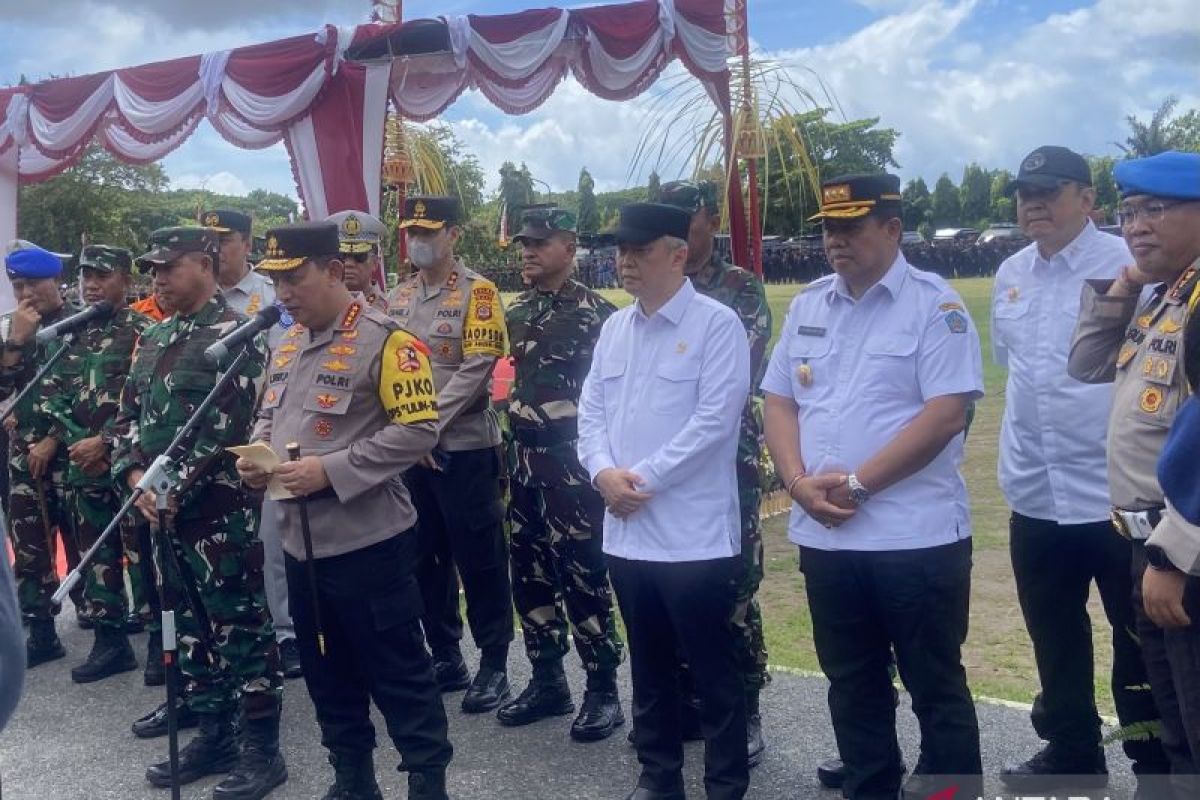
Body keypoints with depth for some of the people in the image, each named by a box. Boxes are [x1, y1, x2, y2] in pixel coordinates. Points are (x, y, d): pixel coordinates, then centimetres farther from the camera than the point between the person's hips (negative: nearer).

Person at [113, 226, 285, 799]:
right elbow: (129, 415, 15)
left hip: (220, 509, -8)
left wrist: (177, 487, -17)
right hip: (164, 510, 8)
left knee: (241, 629, -1)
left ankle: (262, 749, 10)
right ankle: (212, 736, 28)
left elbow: (226, 426, -17)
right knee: (190, 626, 15)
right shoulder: (153, 339, 15)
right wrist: (136, 477, -1)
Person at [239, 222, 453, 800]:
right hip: (300, 541, 8)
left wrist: (331, 470, -22)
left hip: (367, 542, -8)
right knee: (326, 672, 18)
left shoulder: (384, 340, -13)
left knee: (397, 672, 2)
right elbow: (270, 414, 23)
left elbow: (419, 429, -18)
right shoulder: (288, 343, 12)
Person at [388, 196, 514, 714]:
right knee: (425, 558, 12)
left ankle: (494, 665, 12)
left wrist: (429, 426, -16)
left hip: (464, 448, -6)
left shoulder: (478, 292, -7)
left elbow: (476, 370, -15)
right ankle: (444, 657, 25)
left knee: (479, 559, 1)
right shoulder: (397, 297, 12)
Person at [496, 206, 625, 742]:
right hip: (524, 462, 7)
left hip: (573, 462, -7)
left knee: (583, 576, -3)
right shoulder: (516, 314, 12)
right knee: (530, 574, 12)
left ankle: (603, 690, 9)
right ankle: (547, 681, 24)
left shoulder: (597, 314, -9)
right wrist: (509, 453, 18)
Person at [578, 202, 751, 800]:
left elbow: (715, 419, -17)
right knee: (649, 663, 17)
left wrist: (644, 478, -16)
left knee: (712, 668, 4)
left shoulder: (716, 324, -8)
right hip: (626, 530, 7)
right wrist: (604, 472, -9)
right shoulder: (614, 327, 12)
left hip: (693, 533, -6)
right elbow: (591, 409, 10)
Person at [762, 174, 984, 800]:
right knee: (852, 683, 17)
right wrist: (799, 483, -6)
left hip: (916, 536, -5)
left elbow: (946, 413, -16)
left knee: (935, 685, 7)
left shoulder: (934, 304, -7)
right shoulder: (807, 305, 10)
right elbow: (780, 400, 11)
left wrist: (857, 482, -16)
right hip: (824, 535, 6)